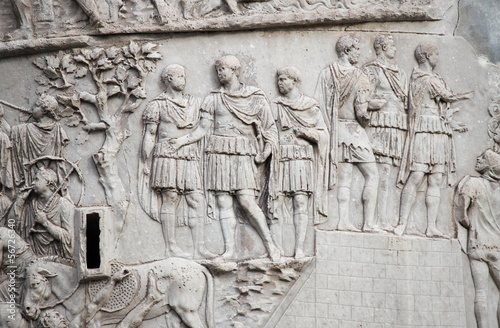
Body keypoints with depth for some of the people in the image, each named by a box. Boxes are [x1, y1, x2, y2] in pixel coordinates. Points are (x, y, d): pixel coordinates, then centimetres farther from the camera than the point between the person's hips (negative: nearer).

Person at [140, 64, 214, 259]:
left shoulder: (195, 103, 18)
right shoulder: (158, 105, 5)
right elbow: (149, 135, 2)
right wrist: (145, 162, -3)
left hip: (191, 158, 4)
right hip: (167, 156, -4)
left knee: (197, 200, -4)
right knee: (170, 200, -5)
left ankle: (199, 248, -4)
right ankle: (171, 247, 0)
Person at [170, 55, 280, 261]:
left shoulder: (255, 98, 8)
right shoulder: (214, 99, 13)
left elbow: (270, 128, 10)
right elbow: (203, 128, 10)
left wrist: (266, 151, -2)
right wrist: (181, 141, -2)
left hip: (244, 154, -2)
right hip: (219, 153, 3)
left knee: (247, 201, -13)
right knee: (224, 202, -4)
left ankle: (271, 246, -4)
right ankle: (230, 249, -2)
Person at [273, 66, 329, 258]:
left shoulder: (311, 106, 11)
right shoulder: (276, 106, 15)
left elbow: (323, 134, 8)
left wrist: (304, 132, -4)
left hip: (302, 158, -1)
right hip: (280, 158, 1)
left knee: (301, 203, -9)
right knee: (277, 202, -8)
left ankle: (299, 248, -10)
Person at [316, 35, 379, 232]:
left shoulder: (327, 73, 1)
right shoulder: (360, 77, -12)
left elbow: (321, 104, 0)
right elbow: (361, 112, -16)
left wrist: (331, 124, 11)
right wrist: (366, 121, 5)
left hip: (335, 130, 5)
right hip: (354, 131, -5)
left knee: (345, 179, 10)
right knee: (372, 176, 5)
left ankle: (344, 220, 4)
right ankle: (369, 223, 2)